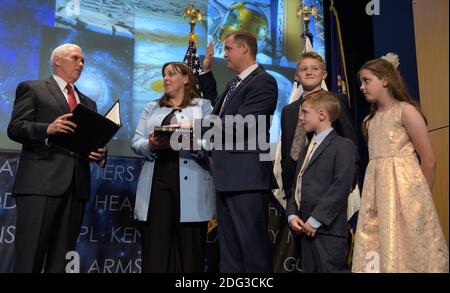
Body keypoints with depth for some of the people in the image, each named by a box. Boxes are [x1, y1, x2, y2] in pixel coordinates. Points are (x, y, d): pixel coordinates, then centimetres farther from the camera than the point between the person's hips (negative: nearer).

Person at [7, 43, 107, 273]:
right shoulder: (32, 88, 10)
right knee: (29, 258, -6)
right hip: (40, 181, -5)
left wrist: (99, 153, 0)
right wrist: (48, 129, -19)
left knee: (61, 260, 5)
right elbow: (14, 128, -2)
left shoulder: (88, 103, 25)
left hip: (76, 185, 5)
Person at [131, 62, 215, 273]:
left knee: (189, 250, 0)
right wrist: (151, 146, -10)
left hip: (190, 185, -2)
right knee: (154, 249, 0)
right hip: (157, 180, 3)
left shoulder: (203, 106, 11)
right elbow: (136, 142, 12)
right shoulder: (152, 107, 21)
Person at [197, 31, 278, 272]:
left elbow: (239, 122, -20)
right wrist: (206, 72, 27)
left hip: (246, 177, -10)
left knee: (253, 246, -2)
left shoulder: (263, 82, -11)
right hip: (226, 176, 10)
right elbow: (217, 107, 34)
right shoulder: (235, 83, 19)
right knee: (229, 248, 16)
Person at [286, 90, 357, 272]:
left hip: (328, 231, -8)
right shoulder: (307, 150, 23)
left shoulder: (343, 146, -4)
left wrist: (316, 220, -17)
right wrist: (292, 215, 1)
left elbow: (341, 187, -15)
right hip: (305, 230, 8)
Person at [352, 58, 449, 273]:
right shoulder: (370, 121, 16)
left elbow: (429, 160, -5)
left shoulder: (405, 111, -4)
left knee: (408, 249, -2)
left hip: (404, 189, -6)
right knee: (379, 249, 6)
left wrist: (421, 196, 2)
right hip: (378, 194, 6)